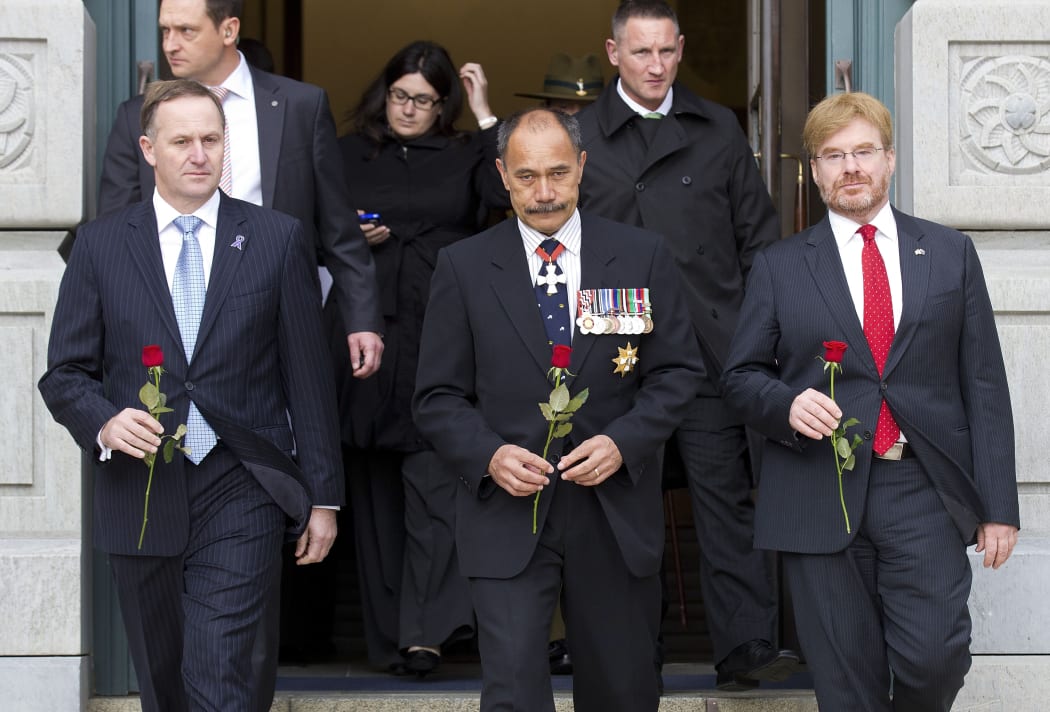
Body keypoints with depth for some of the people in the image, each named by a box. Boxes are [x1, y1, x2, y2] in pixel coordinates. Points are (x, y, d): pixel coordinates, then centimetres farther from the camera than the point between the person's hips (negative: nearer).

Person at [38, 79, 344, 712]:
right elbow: (65, 373, 6)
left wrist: (323, 496, 3)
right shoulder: (100, 245, 5)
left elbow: (308, 376, 4)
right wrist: (105, 422, -16)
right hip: (140, 495, 2)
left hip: (241, 494, -2)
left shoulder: (278, 239, 3)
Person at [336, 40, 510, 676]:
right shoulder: (349, 156, 13)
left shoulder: (465, 156, 10)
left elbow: (506, 193, -9)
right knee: (376, 490, 6)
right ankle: (387, 638, 13)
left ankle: (426, 631, -15)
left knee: (433, 482, -12)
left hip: (440, 342, -2)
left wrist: (485, 114, -5)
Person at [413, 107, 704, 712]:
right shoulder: (464, 266, 2)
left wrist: (623, 442, -13)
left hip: (616, 514, 2)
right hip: (508, 512, -1)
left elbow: (678, 371, 4)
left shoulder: (642, 256, 3)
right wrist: (490, 454, -15)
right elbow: (438, 396, 3)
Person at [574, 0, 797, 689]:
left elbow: (758, 233, 14)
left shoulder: (719, 129, 13)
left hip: (713, 349, 1)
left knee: (727, 496, -3)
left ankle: (748, 648, -5)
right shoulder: (579, 135, 6)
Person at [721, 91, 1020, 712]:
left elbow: (984, 384, 7)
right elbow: (742, 376, 12)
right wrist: (787, 404, -12)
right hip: (822, 497, 0)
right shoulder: (780, 267, 10)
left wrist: (999, 506, 1)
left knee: (935, 657, -14)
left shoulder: (950, 253, 11)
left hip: (923, 492, 0)